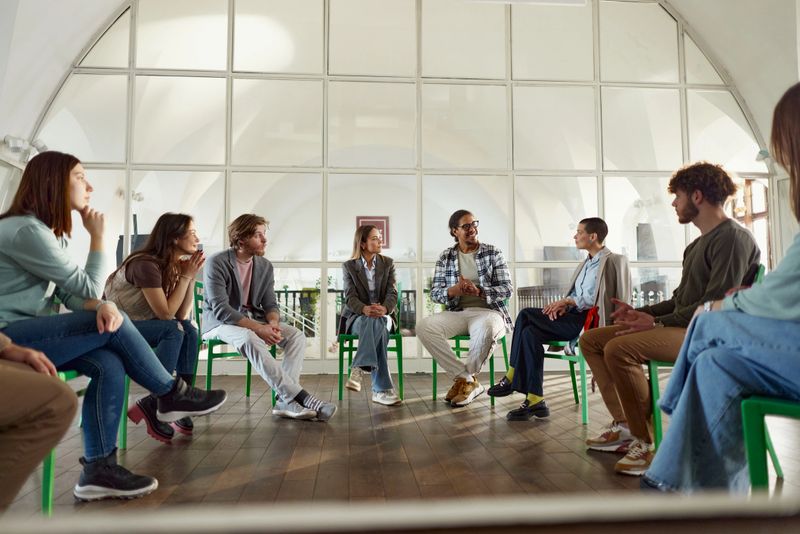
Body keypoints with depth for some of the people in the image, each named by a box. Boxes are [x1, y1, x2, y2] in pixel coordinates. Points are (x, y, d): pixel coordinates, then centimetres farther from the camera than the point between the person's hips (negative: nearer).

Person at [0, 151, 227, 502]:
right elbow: (89, 287, -13)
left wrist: (101, 307, -18)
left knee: (108, 364, -15)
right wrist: (97, 237, -2)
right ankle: (173, 395, -3)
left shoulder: (50, 232, 15)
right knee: (113, 327, -20)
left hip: (28, 335, 9)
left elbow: (72, 294, 4)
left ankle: (98, 469, -10)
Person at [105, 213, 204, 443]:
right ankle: (152, 404, -21)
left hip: (137, 325, 8)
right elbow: (166, 313, -23)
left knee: (189, 330, -14)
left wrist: (190, 277, -8)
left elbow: (182, 315, -2)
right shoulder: (146, 264, -22)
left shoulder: (173, 266, 4)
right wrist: (185, 276, -17)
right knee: (173, 330, -27)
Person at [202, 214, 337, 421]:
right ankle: (301, 397, -38)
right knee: (250, 339, -38)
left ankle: (284, 400, -27)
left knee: (297, 336, -18)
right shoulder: (217, 263, -14)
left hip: (253, 318, 6)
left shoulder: (265, 266, 4)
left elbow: (270, 304, 5)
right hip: (220, 323, -6)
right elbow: (220, 309, -22)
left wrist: (272, 322, -21)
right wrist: (259, 328, -31)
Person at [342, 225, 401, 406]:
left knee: (377, 323, -39)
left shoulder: (388, 263, 9)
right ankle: (382, 389, -46)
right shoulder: (349, 266, 5)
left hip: (384, 315, 2)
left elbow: (392, 293, -3)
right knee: (375, 327, -38)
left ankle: (358, 369, -43)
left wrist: (384, 308, -29)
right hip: (358, 316, -1)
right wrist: (364, 309, -33)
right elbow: (350, 297, -8)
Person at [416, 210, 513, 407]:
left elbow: (507, 289, 0)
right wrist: (455, 290, -15)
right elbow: (434, 293, 7)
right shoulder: (446, 257, 12)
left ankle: (464, 378, -12)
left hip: (489, 311, -2)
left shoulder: (493, 253, 7)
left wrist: (478, 291, -17)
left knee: (485, 329, -40)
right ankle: (469, 381, -18)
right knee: (424, 326, -26)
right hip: (457, 313, 3)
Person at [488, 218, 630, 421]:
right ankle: (534, 400, -16)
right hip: (574, 315, 8)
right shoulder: (587, 263, 23)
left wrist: (566, 301, -11)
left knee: (526, 315, -22)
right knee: (530, 332, -17)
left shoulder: (609, 261, -4)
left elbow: (595, 299, -14)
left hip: (588, 319, -8)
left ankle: (512, 378, -14)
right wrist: (562, 305, -1)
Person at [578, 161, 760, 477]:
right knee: (591, 339, 1)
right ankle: (624, 425, -3)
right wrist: (641, 312, 7)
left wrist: (657, 323, -19)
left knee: (619, 348, -32)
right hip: (682, 328, 10)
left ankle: (646, 442, -19)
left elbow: (717, 305, -19)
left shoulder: (733, 238, -9)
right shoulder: (698, 244, 23)